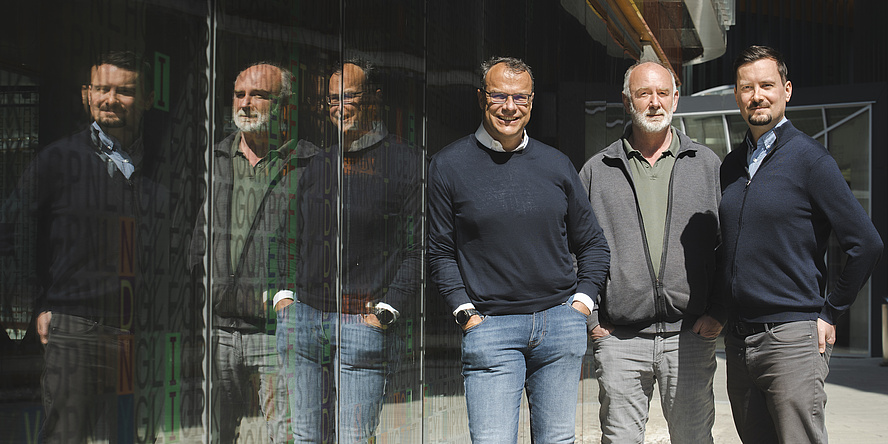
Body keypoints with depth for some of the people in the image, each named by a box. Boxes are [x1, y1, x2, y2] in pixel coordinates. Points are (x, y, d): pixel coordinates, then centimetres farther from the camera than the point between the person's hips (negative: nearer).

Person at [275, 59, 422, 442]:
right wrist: (284, 294, 9)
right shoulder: (321, 164, 16)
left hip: (365, 322, -6)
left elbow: (418, 249, -6)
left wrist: (386, 313, -13)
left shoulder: (408, 164, -2)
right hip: (303, 319, 6)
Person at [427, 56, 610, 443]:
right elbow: (441, 252, 3)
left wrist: (582, 302, 5)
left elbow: (593, 244, 17)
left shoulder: (556, 164, 9)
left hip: (562, 322, 3)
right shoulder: (449, 165, 1)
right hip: (490, 325, -3)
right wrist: (466, 314, -6)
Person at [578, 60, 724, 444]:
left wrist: (718, 311, -2)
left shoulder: (707, 165, 9)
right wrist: (589, 319, 0)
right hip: (618, 338, 0)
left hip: (690, 335, 0)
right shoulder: (597, 171, 8)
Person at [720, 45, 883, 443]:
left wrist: (829, 313, -5)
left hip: (791, 337, -6)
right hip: (738, 342, 6)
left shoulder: (809, 159, -7)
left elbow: (866, 244, -9)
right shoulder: (731, 166, 13)